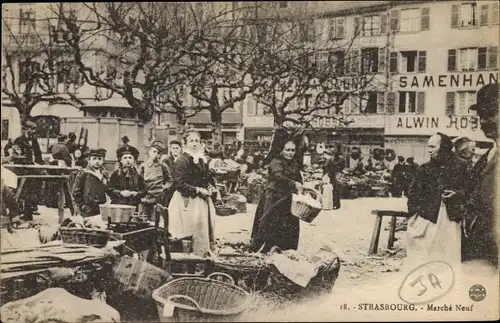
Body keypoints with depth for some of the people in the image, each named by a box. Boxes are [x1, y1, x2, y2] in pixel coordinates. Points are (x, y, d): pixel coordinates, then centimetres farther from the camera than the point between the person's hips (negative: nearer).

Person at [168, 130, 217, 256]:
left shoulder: (202, 160, 13)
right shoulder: (181, 161, -11)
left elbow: (208, 178, 26)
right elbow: (179, 184, -17)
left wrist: (211, 187, 3)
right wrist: (198, 190, -20)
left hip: (202, 200, 8)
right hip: (188, 202, -8)